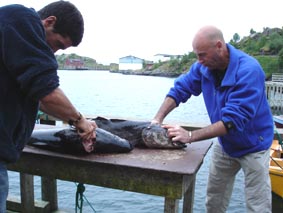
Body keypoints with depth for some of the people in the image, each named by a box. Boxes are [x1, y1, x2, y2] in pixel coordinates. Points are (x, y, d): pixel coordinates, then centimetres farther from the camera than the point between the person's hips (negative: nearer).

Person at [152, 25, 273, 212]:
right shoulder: (204, 66, -10)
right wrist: (158, 119, -20)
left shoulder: (249, 71, -30)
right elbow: (180, 89, -6)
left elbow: (233, 120, -35)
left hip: (252, 146, -5)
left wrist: (190, 136, -39)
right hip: (225, 144, 5)